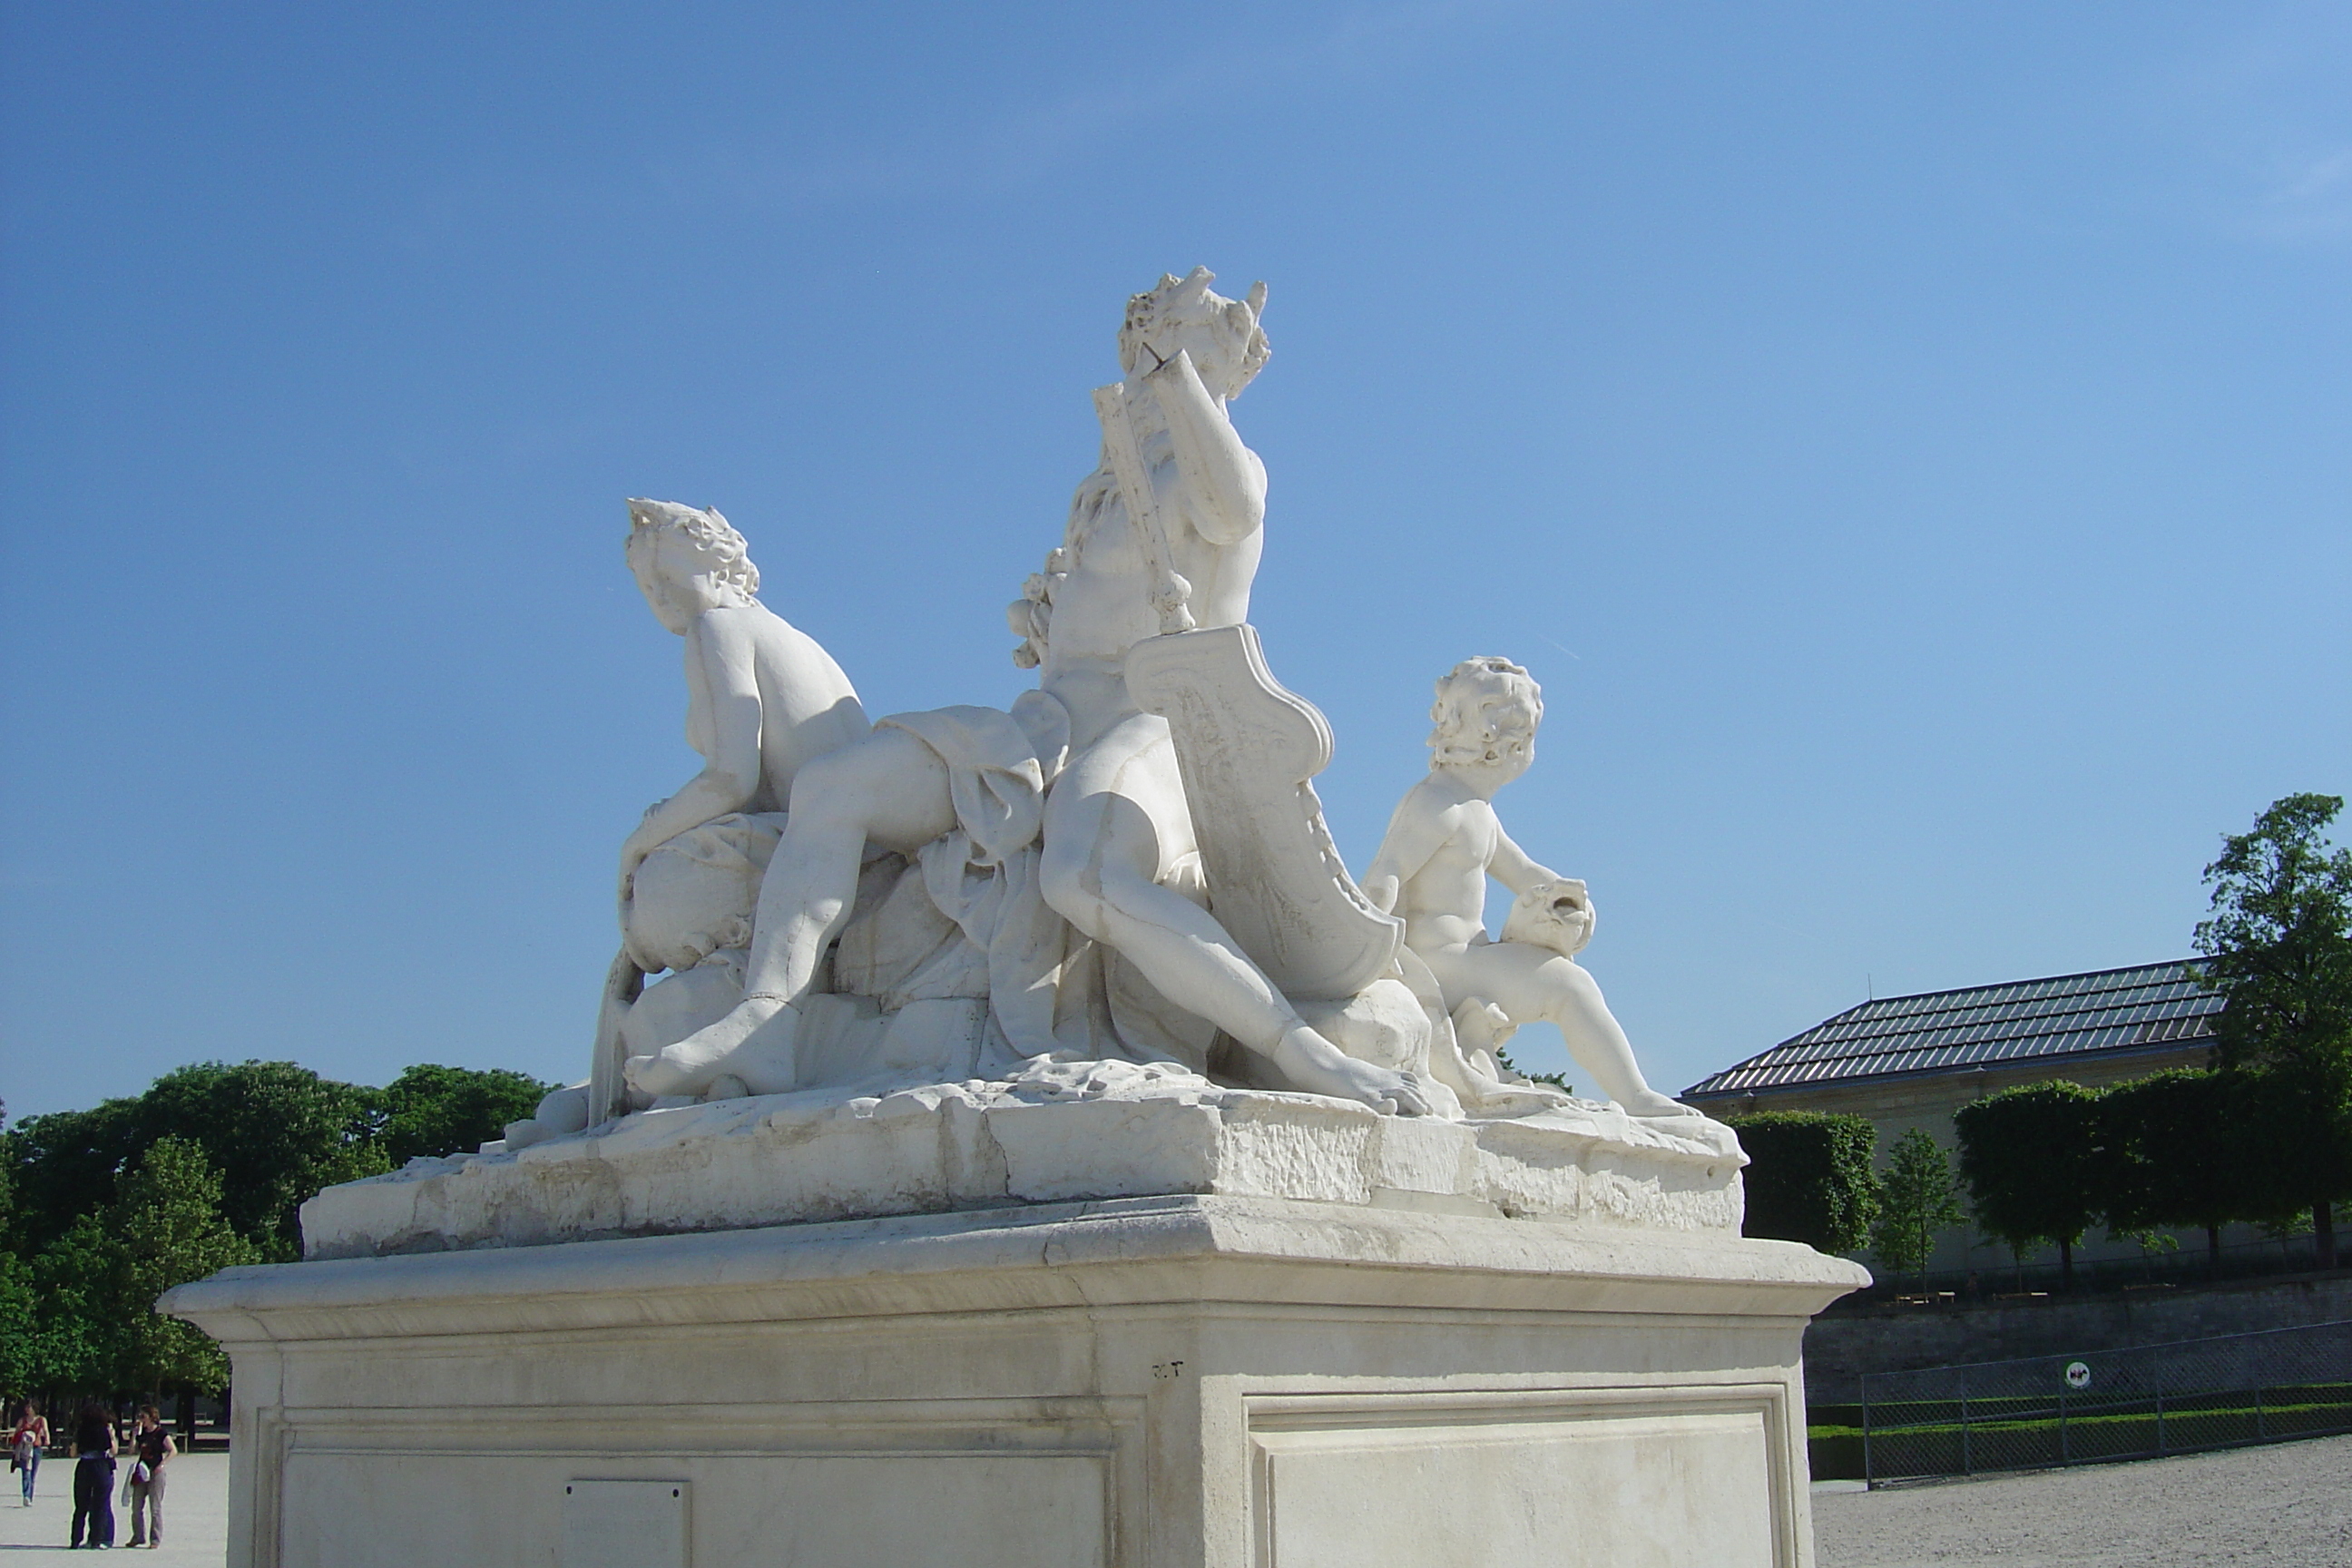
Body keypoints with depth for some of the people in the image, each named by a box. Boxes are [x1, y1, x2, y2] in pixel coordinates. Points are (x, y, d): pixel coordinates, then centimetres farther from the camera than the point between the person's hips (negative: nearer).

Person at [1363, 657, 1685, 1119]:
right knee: (1568, 984, -10)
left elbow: (1522, 872, 22)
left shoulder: (1478, 811, 18)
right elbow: (1383, 878, -25)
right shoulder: (1439, 804, -16)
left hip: (1458, 956, 11)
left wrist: (1565, 892, 1)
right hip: (1436, 962, -11)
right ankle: (1635, 1099, -5)